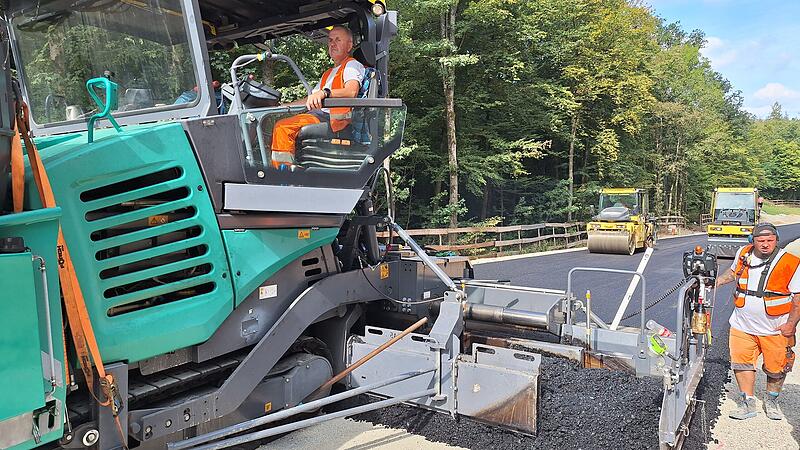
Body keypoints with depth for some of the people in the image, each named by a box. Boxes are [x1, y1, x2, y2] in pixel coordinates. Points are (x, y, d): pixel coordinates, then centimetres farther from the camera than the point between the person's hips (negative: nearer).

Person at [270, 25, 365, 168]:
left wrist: (325, 93, -35)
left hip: (337, 117, -9)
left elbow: (352, 91, -18)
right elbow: (310, 100, 33)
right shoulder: (328, 73, 32)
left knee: (283, 127, -26)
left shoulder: (352, 65, 4)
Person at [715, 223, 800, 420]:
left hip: (776, 329, -3)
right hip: (743, 325, 3)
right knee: (742, 362, 4)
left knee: (776, 368, 10)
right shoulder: (743, 254, -1)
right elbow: (733, 271, 22)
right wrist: (716, 282, 12)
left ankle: (771, 401, 35)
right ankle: (748, 403, 19)